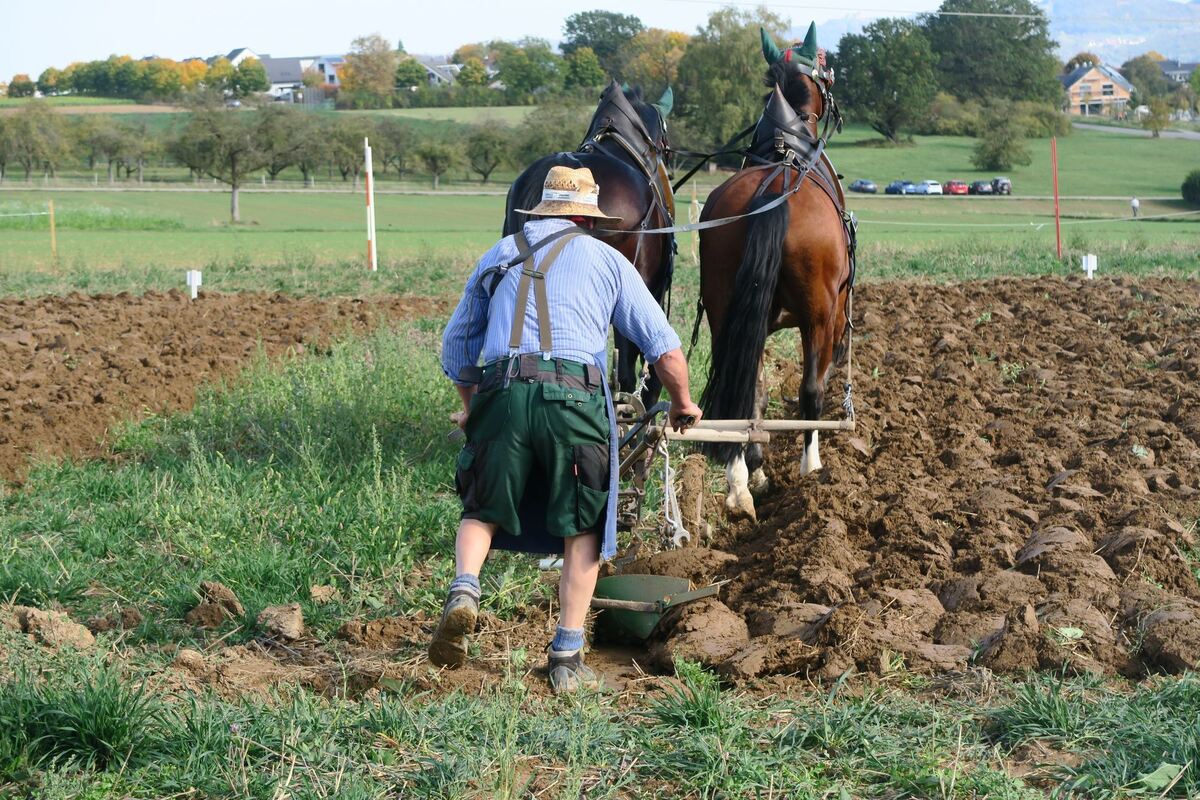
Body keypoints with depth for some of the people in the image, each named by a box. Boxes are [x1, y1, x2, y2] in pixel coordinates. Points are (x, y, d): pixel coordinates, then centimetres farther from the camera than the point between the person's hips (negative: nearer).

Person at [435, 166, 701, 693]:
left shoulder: (498, 256, 23)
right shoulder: (606, 259, 17)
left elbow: (456, 343, 30)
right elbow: (665, 349, 15)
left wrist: (471, 405, 47)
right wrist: (682, 404, 33)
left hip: (502, 393, 2)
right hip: (574, 397, -1)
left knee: (483, 509, 17)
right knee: (581, 532, 11)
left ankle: (464, 589, -12)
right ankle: (567, 659, 8)